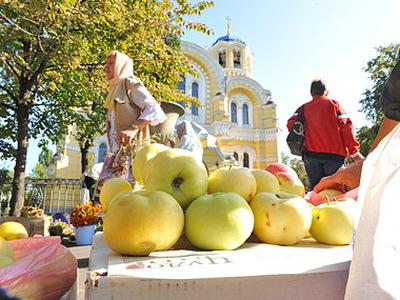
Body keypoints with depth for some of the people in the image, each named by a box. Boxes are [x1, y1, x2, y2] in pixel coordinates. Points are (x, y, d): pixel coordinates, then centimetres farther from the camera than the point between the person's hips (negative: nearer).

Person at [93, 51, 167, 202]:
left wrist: (134, 128, -28)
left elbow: (153, 108, -13)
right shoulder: (114, 90, 27)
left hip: (131, 148, -8)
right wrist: (112, 151, 16)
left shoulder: (130, 83, 2)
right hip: (116, 151, 8)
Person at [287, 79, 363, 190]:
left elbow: (291, 124, -2)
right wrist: (354, 152, -1)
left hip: (311, 153, 2)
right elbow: (346, 126, -1)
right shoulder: (334, 104, 9)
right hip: (334, 154, -2)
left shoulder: (304, 108, 14)